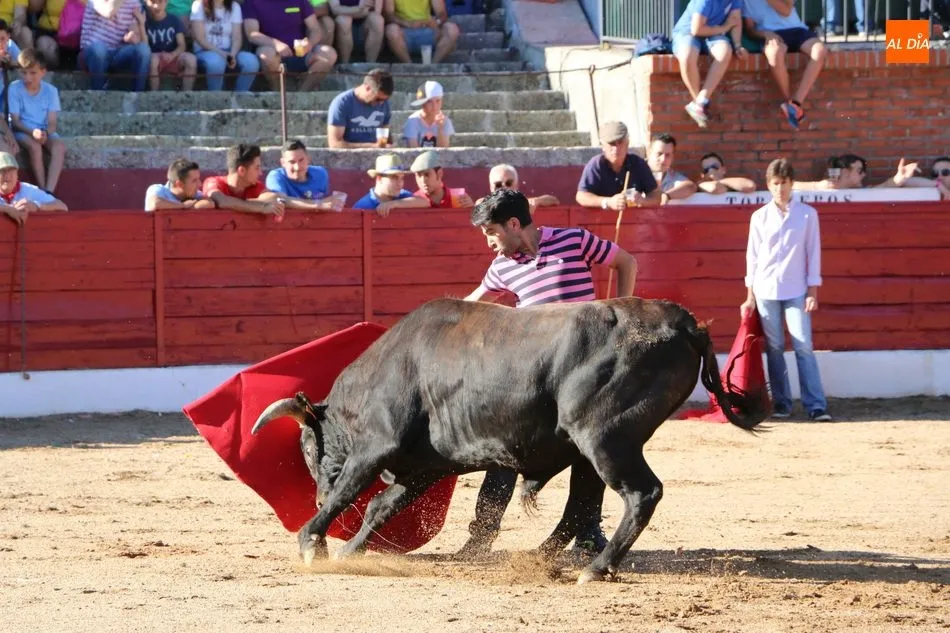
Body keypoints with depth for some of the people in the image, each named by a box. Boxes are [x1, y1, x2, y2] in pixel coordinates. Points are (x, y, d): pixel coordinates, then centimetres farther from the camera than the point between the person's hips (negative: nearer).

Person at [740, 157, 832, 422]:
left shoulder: (807, 214, 2)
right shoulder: (760, 217, 6)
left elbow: (813, 253, 3)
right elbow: (753, 256, 8)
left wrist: (812, 291, -2)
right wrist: (750, 296, 6)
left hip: (797, 291, -2)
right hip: (765, 290, 2)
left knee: (804, 347, -8)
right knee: (774, 348, 2)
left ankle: (816, 406, -11)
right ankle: (781, 403, 8)